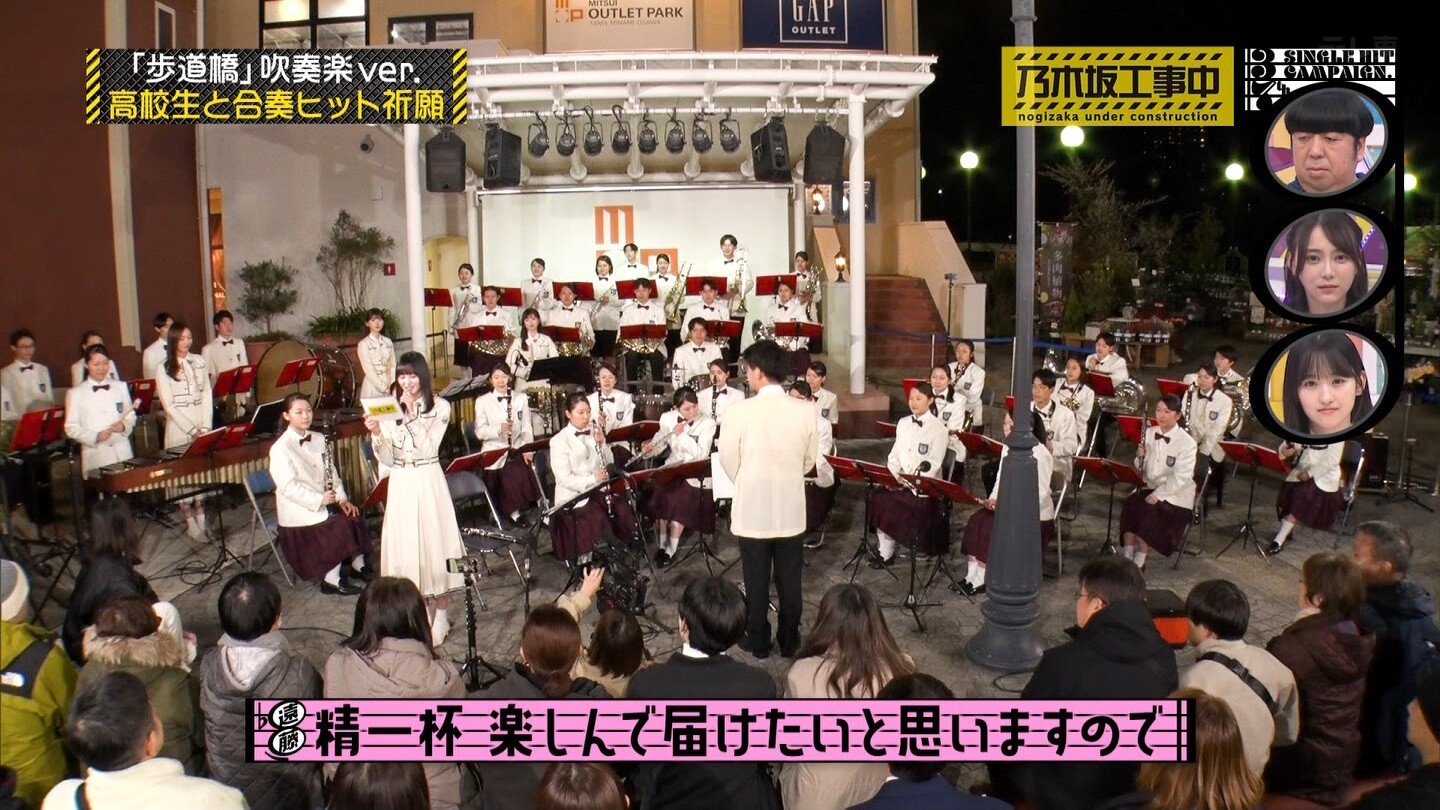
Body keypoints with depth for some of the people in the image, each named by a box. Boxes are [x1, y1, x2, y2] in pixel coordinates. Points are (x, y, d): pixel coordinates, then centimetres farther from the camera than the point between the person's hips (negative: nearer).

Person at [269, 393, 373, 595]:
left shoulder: (319, 440, 8)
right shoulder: (280, 449, -13)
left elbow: (332, 473, 11)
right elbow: (288, 487, -19)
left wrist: (342, 499, -4)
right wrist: (319, 500, -26)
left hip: (324, 502, 7)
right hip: (298, 512, -7)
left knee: (353, 516, -15)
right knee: (341, 525, -23)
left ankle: (358, 565, 4)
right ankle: (331, 580, -12)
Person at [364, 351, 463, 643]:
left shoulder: (439, 407, -2)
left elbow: (428, 448, -14)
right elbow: (386, 459, 1)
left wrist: (412, 414, -18)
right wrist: (376, 433, -17)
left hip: (429, 483, -3)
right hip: (400, 484, 3)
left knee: (434, 541, 1)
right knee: (404, 543, 5)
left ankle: (441, 615, 13)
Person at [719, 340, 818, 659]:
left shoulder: (741, 410, -17)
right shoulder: (805, 410, -8)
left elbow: (728, 458, -6)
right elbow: (810, 458, 4)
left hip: (752, 507, -2)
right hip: (791, 507, 3)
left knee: (756, 579, 11)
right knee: (789, 578, 14)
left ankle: (758, 641, 22)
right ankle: (789, 640, 25)